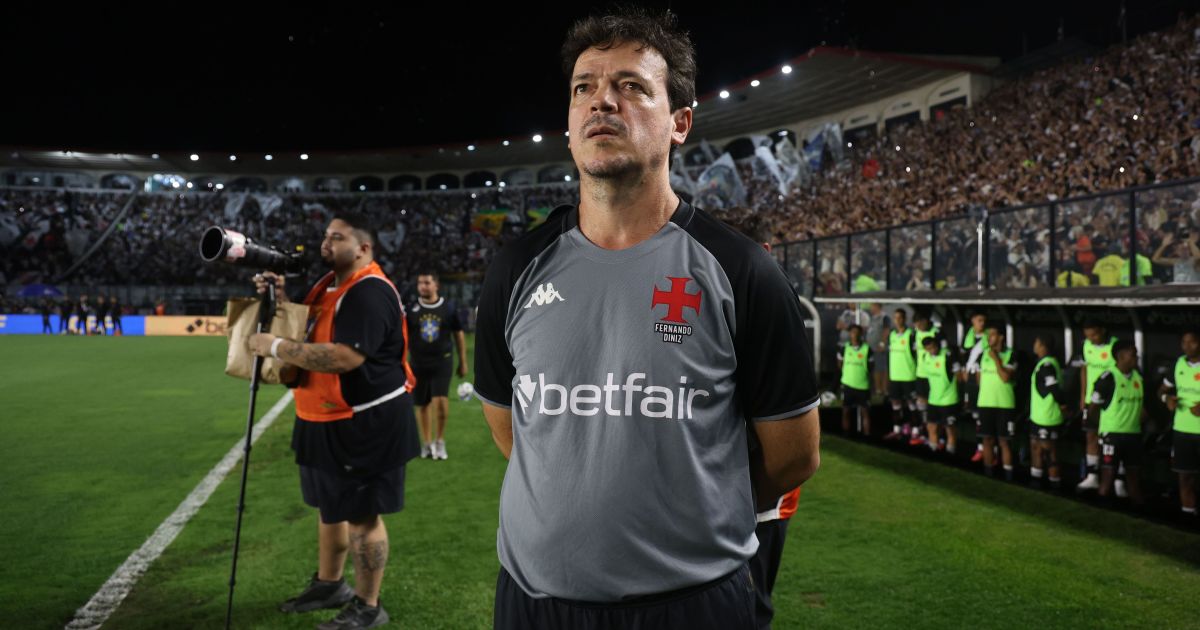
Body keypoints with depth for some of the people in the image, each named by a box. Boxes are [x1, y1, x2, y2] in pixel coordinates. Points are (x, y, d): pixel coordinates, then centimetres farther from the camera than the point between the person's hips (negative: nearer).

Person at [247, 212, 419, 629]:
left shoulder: (370, 293, -22)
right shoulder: (330, 284, 11)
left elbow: (345, 357, -32)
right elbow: (309, 332, 20)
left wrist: (276, 347, -24)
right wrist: (281, 299, 2)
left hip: (366, 422, -10)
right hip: (329, 419, 10)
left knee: (361, 514, 0)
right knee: (330, 505, 23)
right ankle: (329, 584, 41)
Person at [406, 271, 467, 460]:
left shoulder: (449, 308, 1)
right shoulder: (411, 309, 2)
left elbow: (459, 334, 10)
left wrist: (463, 361, 10)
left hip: (442, 361, -2)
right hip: (418, 364, 2)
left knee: (440, 401, -16)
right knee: (422, 405, 8)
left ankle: (440, 439, 5)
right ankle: (427, 443, 25)